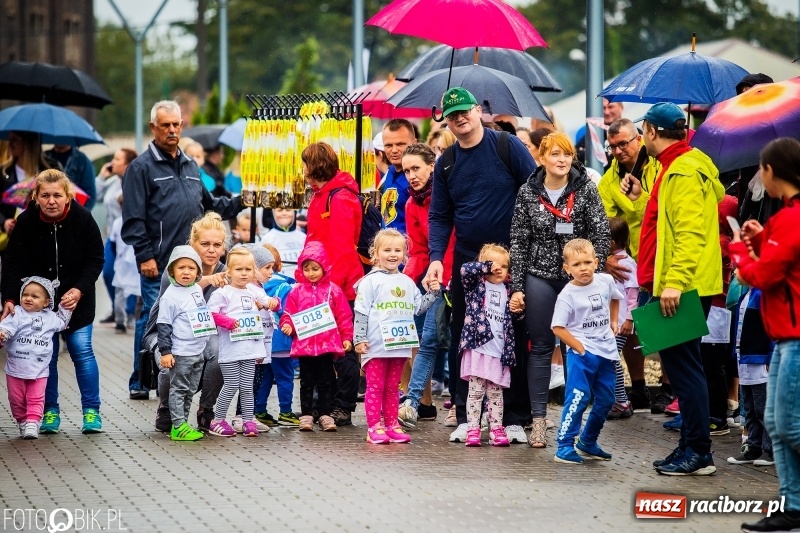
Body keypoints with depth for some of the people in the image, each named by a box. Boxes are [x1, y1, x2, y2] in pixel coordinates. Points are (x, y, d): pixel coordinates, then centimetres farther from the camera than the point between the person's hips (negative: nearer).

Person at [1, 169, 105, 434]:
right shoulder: (26, 222, -15)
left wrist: (79, 290, -20)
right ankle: (50, 412, 11)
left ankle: (91, 411, 6)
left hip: (77, 297, -1)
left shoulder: (82, 218, -15)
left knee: (81, 350, -3)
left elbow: (95, 260, -7)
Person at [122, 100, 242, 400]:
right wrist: (144, 255, -14)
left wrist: (238, 203, 14)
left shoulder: (190, 166, 18)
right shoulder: (142, 167, -3)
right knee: (153, 319, -3)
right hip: (159, 264, -6)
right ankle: (139, 383, 5)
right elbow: (133, 218, -9)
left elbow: (207, 205, 26)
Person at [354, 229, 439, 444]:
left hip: (400, 345, 6)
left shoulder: (407, 282, 12)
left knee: (392, 388, 13)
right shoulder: (371, 281, -6)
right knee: (375, 387, -1)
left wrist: (433, 293, 7)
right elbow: (361, 312, -8)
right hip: (376, 346, -6)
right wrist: (359, 339, -13)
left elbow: (418, 307, 20)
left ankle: (392, 425, 17)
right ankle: (374, 427, 0)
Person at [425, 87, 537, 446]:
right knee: (462, 342, 5)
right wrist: (436, 258, -8)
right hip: (466, 263, 4)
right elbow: (439, 216, 7)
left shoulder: (508, 147, -5)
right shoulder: (445, 163, 7)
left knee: (514, 339, 2)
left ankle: (516, 419, 8)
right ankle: (465, 417, 12)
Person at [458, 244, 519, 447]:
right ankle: (472, 429, 0)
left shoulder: (507, 290, 14)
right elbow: (465, 269, -17)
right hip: (477, 348, -4)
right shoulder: (476, 285, 2)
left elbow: (513, 318, 22)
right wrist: (488, 266, -14)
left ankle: (496, 428, 12)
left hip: (499, 351, 4)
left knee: (496, 393, 9)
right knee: (476, 391, -3)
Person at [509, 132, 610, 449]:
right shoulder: (528, 193, -1)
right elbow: (518, 242, 1)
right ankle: (538, 419, 8)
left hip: (578, 278, 0)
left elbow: (601, 234, -4)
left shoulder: (585, 189, -3)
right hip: (540, 277, 0)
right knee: (541, 347, 4)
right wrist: (516, 287, -2)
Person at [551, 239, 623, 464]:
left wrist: (614, 321, 19)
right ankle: (565, 446, -10)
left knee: (605, 400, 12)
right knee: (578, 398, -14)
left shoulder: (606, 281, 1)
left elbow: (615, 298, 25)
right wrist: (579, 348, -17)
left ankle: (588, 443, 27)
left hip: (606, 352, 6)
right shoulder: (567, 295, -14)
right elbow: (558, 327, -15)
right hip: (581, 353, -6)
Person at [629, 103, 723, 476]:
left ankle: (698, 452, -5)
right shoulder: (676, 167, 18)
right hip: (678, 286, 11)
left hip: (683, 288, -11)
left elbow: (691, 232, -23)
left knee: (683, 365, -8)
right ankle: (691, 446, 18)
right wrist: (641, 200, 19)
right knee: (680, 365, 13)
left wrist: (675, 281, -29)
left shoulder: (683, 171, -14)